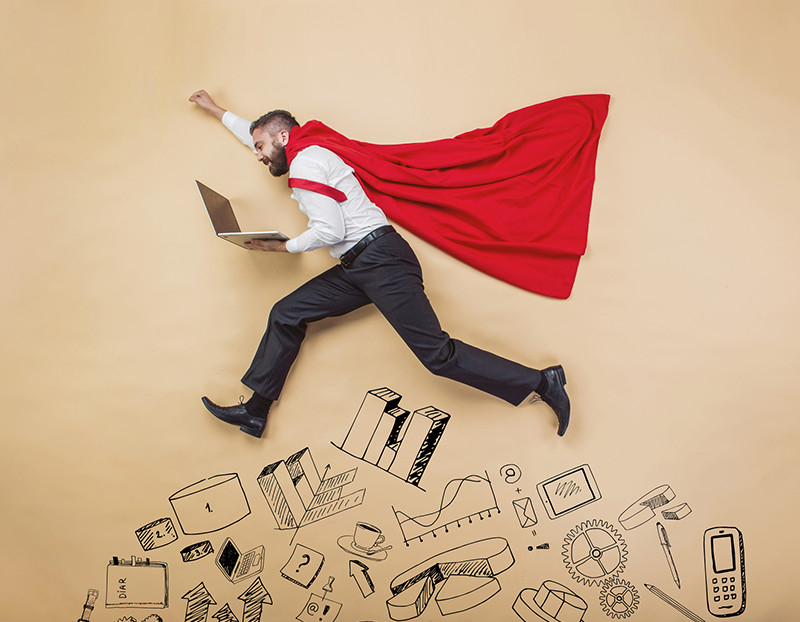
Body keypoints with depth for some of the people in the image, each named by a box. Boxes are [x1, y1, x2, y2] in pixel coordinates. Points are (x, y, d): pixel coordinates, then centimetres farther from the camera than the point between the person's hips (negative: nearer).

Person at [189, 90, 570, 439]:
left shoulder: (305, 163, -6)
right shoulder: (306, 157, 24)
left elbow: (329, 232, -15)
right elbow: (255, 133, 43)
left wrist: (282, 247, -2)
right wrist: (216, 111, 50)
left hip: (379, 258, -10)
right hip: (356, 268, 10)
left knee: (436, 353, -17)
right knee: (286, 315, 8)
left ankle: (540, 383, -9)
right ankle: (256, 412, 16)